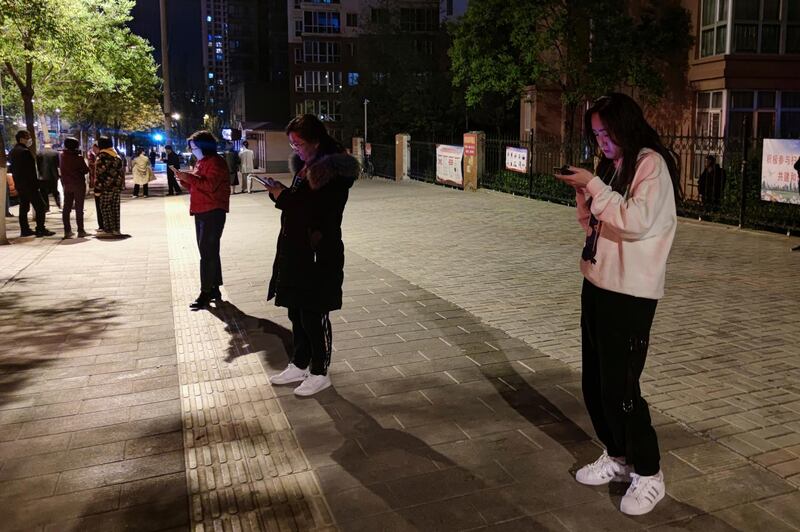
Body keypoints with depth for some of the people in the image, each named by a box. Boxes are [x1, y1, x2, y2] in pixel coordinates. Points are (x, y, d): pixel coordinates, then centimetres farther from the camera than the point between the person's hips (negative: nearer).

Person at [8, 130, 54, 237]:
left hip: (19, 184, 10)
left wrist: (18, 181, 20)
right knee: (40, 206, -6)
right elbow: (31, 169, -19)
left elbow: (11, 169, 19)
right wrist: (36, 183, -15)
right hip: (29, 184, -10)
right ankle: (41, 229, -8)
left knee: (23, 207, 13)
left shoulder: (12, 152, 14)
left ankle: (24, 230, 15)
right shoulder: (25, 152, -16)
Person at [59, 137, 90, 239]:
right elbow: (86, 170, -7)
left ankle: (67, 231, 8)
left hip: (66, 184, 4)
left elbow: (62, 169, 5)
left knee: (66, 208, 10)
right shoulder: (78, 157, -14)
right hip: (78, 184, -4)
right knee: (79, 208, 1)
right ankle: (80, 231, 1)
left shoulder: (63, 155, -1)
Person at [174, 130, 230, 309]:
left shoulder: (215, 162, -11)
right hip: (202, 212, 10)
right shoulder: (202, 162, 19)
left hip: (213, 213, -10)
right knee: (209, 252, 13)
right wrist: (184, 178, 5)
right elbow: (196, 186, 22)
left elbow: (210, 185, -24)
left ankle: (206, 293, -8)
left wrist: (189, 177, -23)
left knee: (207, 253, -10)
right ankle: (214, 289, 20)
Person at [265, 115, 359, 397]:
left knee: (314, 316, 2)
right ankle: (299, 365, 32)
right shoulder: (304, 167, 11)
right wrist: (279, 192, -2)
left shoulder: (332, 170, -15)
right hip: (295, 252, 9)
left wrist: (283, 196, -14)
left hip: (319, 256, -8)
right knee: (297, 313, 17)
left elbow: (318, 212, -21)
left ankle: (319, 373, 18)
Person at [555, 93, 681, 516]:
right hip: (597, 285, 8)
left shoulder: (651, 164, -9)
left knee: (619, 386, -4)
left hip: (630, 293, -8)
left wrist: (594, 186, -18)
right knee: (595, 383, 13)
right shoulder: (612, 166, 16)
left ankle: (648, 474, 15)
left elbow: (637, 222, -22)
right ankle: (617, 456, 31)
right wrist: (583, 194, 1)